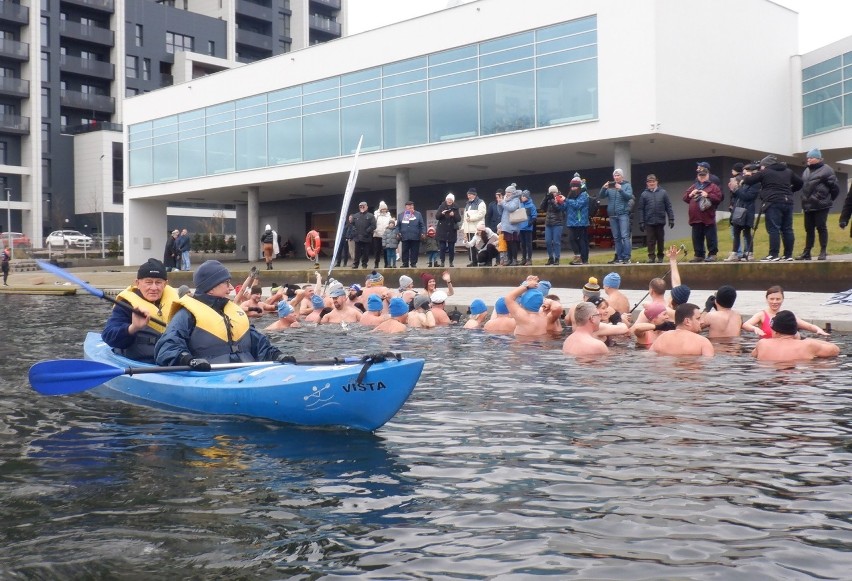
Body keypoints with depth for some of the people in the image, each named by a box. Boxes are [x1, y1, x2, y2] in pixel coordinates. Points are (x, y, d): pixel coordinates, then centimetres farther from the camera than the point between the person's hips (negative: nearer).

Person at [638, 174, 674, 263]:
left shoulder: (663, 193, 4)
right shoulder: (644, 194, 2)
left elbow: (668, 207, 4)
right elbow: (641, 209, 1)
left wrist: (671, 219, -2)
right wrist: (641, 222, -4)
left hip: (660, 221, 1)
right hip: (649, 222, -1)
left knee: (660, 240, 8)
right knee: (650, 241, 0)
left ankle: (660, 256, 18)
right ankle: (651, 256, 5)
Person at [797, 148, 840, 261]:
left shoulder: (826, 170, -7)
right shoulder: (806, 171, 15)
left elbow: (835, 188, -7)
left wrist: (829, 200, 0)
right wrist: (805, 200, 13)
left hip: (821, 205, -7)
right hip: (808, 206, 7)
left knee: (821, 227, -3)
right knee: (809, 229, 9)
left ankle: (823, 252, 3)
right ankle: (806, 252, 12)